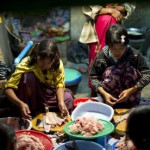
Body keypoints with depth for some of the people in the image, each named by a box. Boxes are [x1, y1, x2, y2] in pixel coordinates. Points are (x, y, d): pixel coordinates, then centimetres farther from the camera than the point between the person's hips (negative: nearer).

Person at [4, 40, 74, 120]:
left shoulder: (58, 63, -18)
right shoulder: (26, 64, -29)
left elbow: (59, 84, -18)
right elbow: (8, 88, -32)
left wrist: (61, 102, -38)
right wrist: (20, 103, -50)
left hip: (49, 94, 2)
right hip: (32, 96, -2)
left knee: (68, 98, -26)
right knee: (28, 77, -33)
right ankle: (33, 112, -17)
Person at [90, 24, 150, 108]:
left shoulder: (134, 54, -17)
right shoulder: (101, 56, -16)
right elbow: (94, 78, -10)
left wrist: (130, 90, -27)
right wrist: (104, 93, -27)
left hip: (130, 93, 1)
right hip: (110, 95, 0)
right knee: (110, 72, -29)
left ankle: (132, 105, -13)